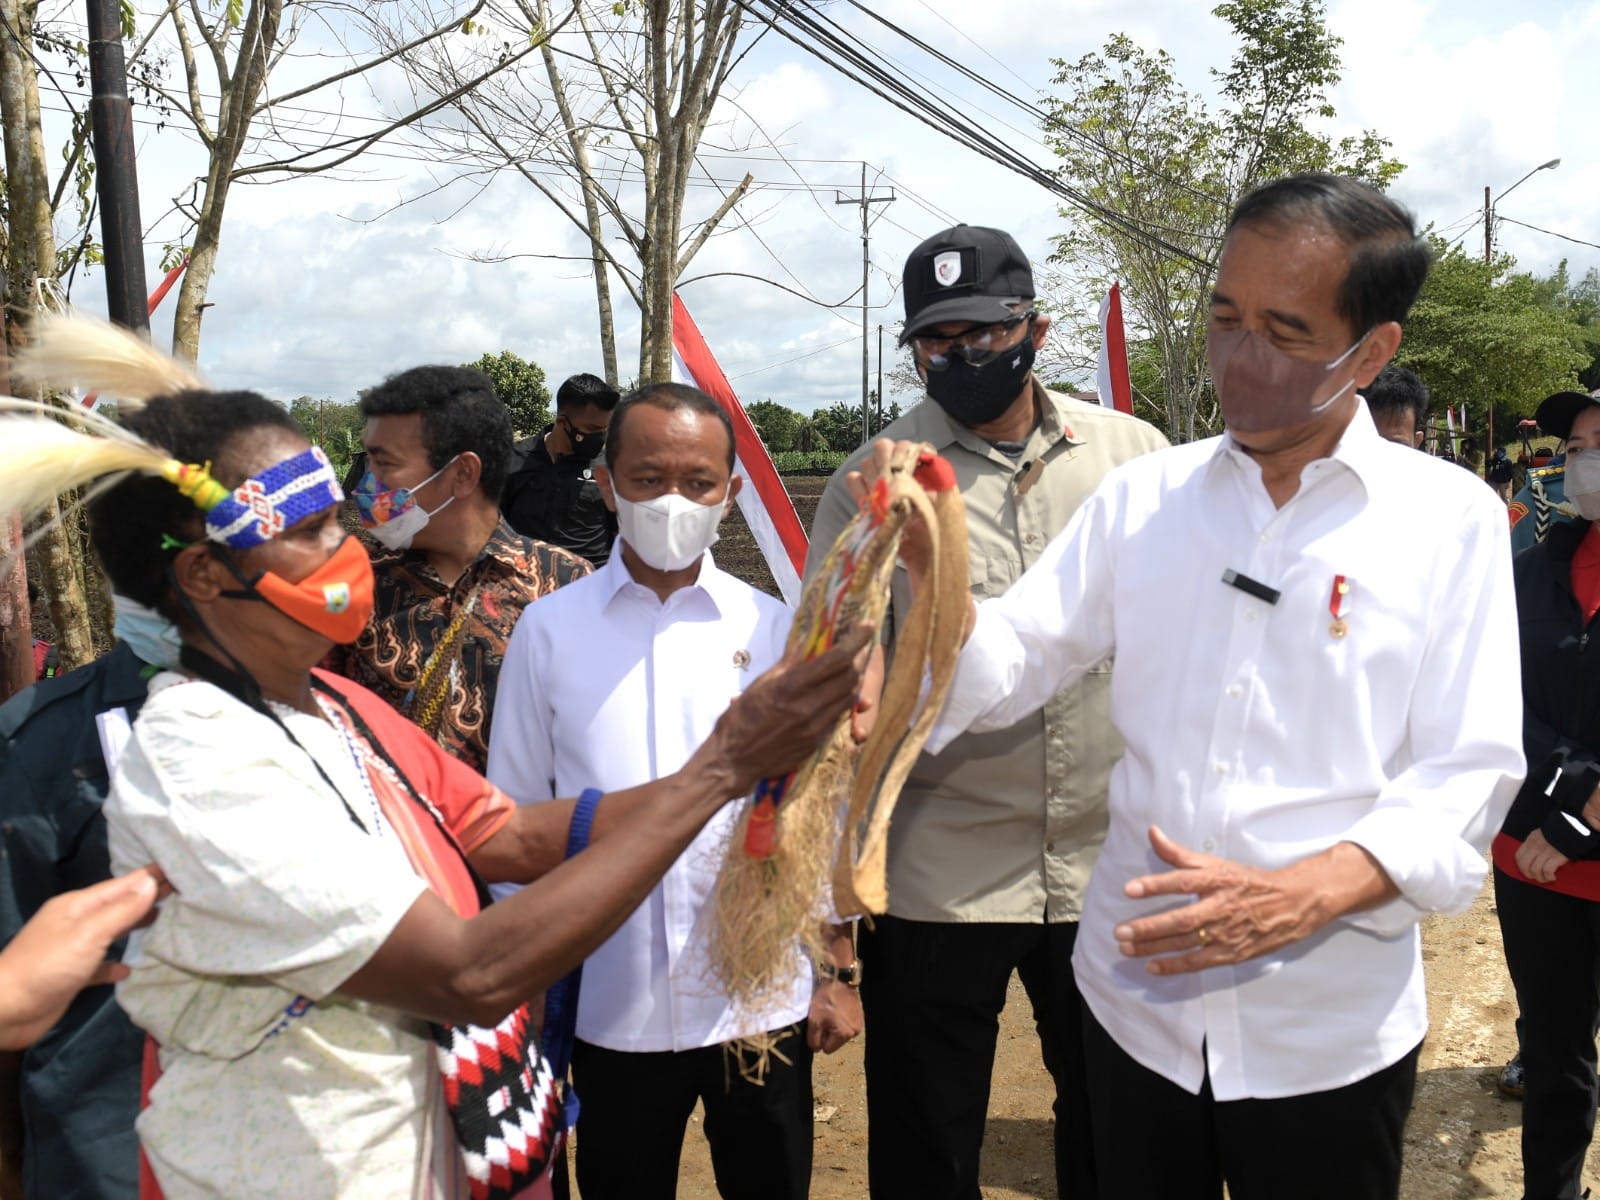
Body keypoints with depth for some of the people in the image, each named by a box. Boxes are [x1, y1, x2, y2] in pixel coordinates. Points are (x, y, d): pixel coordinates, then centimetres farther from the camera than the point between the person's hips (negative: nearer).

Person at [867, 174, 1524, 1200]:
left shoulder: (1450, 518, -6)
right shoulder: (1144, 496, 0)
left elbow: (1466, 779, -9)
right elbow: (1002, 677, -1)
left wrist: (1296, 896, -24)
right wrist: (933, 566, -21)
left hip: (1331, 1032, -2)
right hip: (1134, 1000, 2)